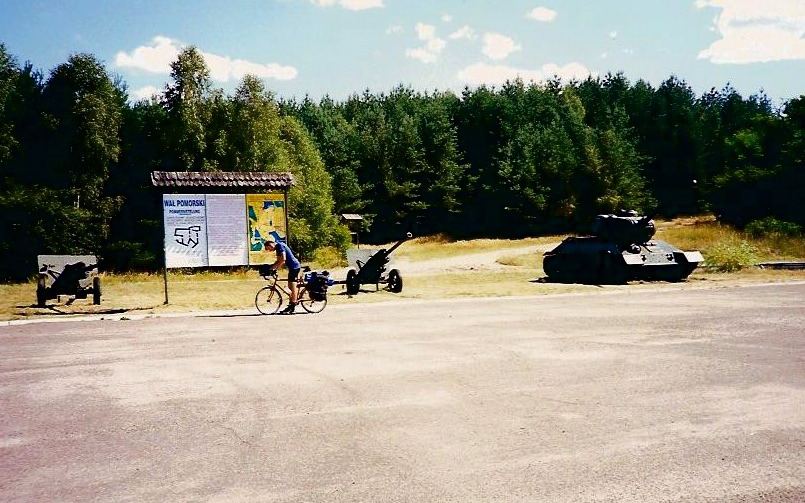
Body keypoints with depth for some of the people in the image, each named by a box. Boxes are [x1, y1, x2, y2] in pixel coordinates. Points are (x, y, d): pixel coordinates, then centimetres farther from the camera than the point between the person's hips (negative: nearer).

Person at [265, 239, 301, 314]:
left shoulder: (280, 246, -12)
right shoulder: (278, 248, 18)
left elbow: (283, 259, -22)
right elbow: (278, 260, 23)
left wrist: (276, 268, -16)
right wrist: (271, 267, 11)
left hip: (294, 266, -11)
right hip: (292, 267, 11)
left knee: (293, 287, -10)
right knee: (290, 287, 13)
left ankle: (292, 308, -11)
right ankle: (290, 306, 17)